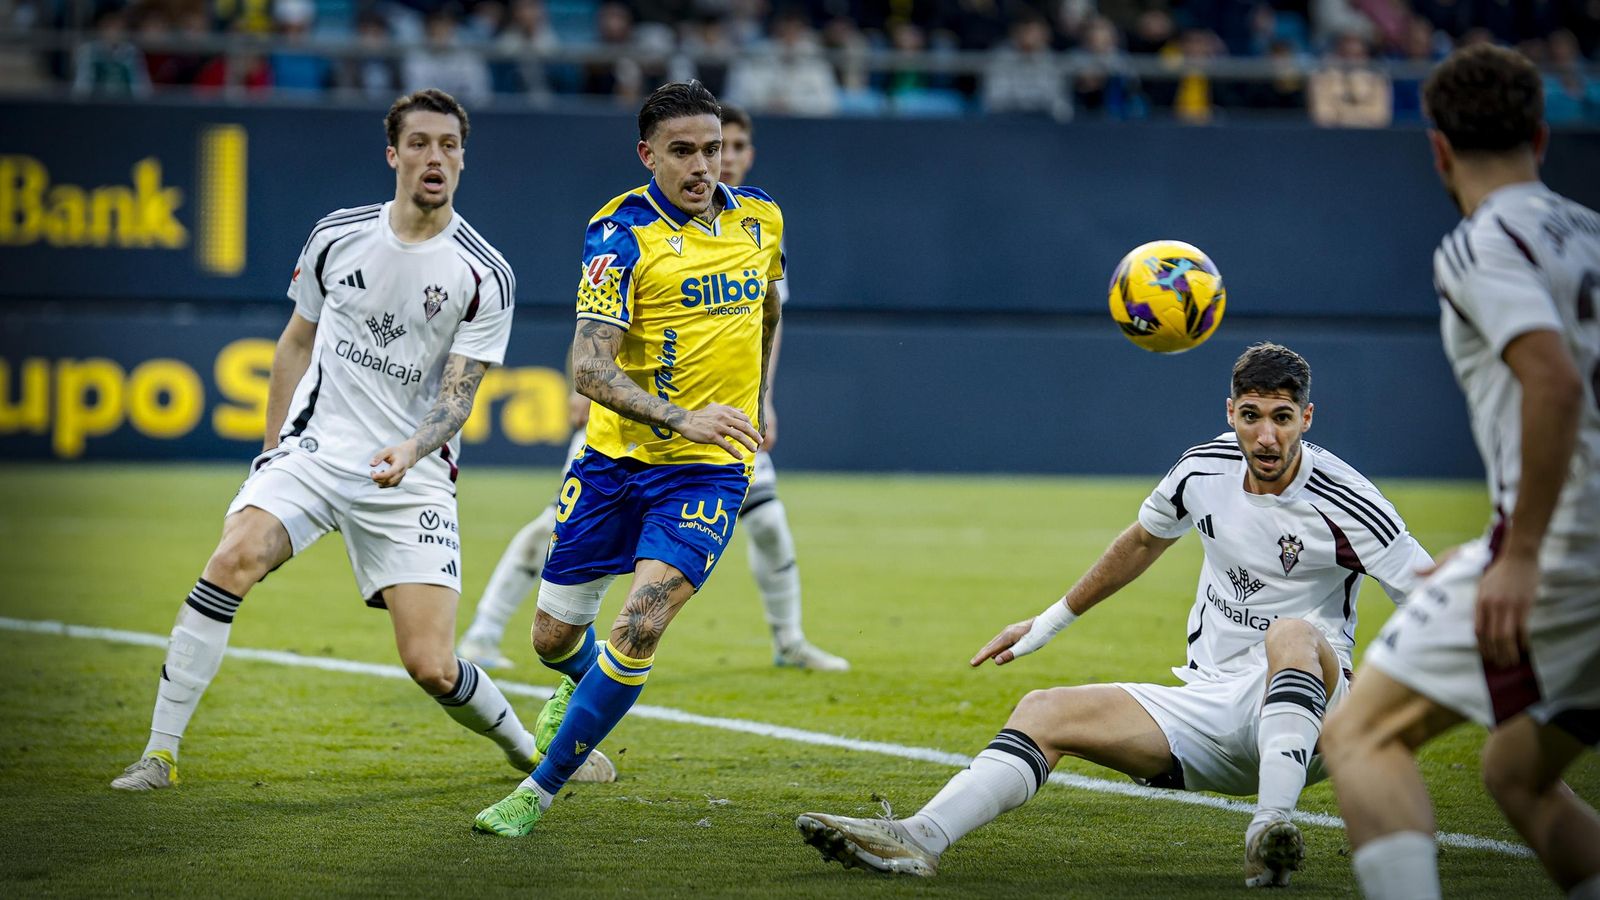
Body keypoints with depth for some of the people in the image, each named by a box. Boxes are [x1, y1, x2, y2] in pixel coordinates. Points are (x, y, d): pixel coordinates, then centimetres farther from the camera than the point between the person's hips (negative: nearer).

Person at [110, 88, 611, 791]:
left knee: (431, 666, -10)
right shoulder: (338, 236, 3)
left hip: (412, 474, -2)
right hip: (316, 445, 2)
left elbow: (457, 396, -6)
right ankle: (159, 753, -20)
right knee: (233, 559, -27)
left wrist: (411, 449, -27)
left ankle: (524, 747, 21)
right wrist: (274, 446, 18)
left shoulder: (485, 277, -5)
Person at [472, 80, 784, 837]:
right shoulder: (621, 232, -13)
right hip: (615, 458, 0)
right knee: (554, 638, 11)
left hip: (708, 470, 0)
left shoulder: (759, 219, 1)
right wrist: (681, 420, -35)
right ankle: (586, 684, 50)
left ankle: (541, 790, -8)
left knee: (638, 626, -20)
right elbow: (588, 366, -22)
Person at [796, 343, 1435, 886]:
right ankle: (921, 838, -31)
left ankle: (1273, 829, -53)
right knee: (1046, 711, -11)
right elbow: (1143, 541, 21)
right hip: (1208, 703, 5)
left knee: (1292, 634, -38)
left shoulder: (1341, 501, -14)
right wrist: (1052, 621, 29)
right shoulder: (1204, 470, 1)